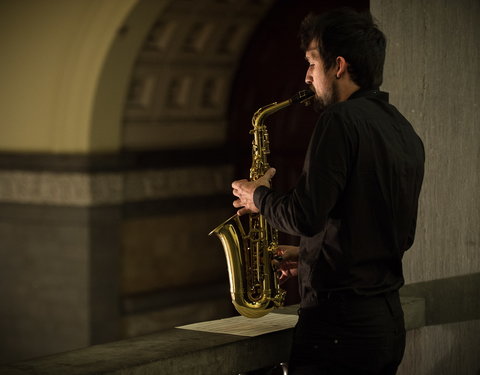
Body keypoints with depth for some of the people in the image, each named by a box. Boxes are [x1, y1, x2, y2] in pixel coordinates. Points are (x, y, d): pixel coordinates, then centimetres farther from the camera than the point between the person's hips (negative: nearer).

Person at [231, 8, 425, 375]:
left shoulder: (341, 121, -14)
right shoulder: (406, 132, 13)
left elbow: (305, 217, -21)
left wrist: (260, 197, -1)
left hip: (339, 322, -9)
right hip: (390, 320, 9)